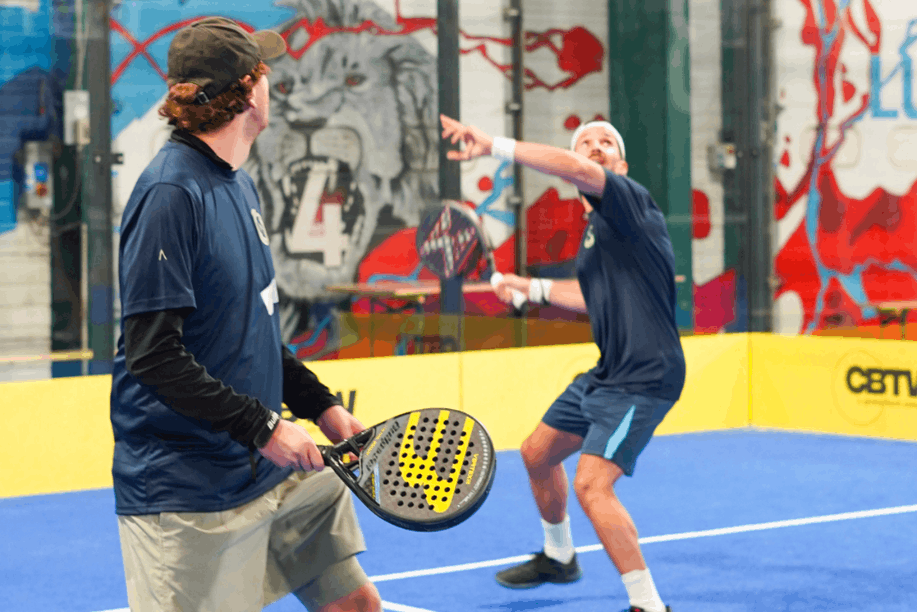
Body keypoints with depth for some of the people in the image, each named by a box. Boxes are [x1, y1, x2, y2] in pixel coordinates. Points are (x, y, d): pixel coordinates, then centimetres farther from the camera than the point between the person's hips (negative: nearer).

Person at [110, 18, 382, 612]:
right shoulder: (171, 192, -17)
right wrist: (263, 427, -20)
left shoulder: (239, 184, 13)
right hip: (187, 491, -9)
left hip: (277, 472, 9)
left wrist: (321, 405, 11)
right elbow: (154, 354, -21)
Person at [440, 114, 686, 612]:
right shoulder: (593, 230, 14)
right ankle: (558, 557, 50)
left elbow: (581, 173, -35)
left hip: (643, 379, -10)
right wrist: (533, 288, 37)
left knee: (592, 484, -23)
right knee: (537, 453, 24)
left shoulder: (631, 202, -13)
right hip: (606, 374, 10)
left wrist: (495, 147, -39)